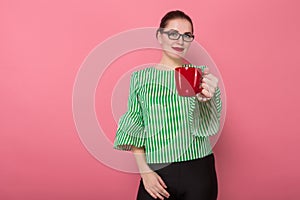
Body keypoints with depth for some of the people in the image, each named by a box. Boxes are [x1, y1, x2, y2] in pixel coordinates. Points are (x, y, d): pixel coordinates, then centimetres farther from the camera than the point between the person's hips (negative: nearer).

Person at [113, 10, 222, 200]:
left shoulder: (201, 73, 1)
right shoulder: (141, 77, 1)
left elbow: (209, 125, -9)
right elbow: (134, 129, 2)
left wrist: (206, 98, -30)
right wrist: (144, 170, -8)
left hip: (198, 171, 1)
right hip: (157, 173, 0)